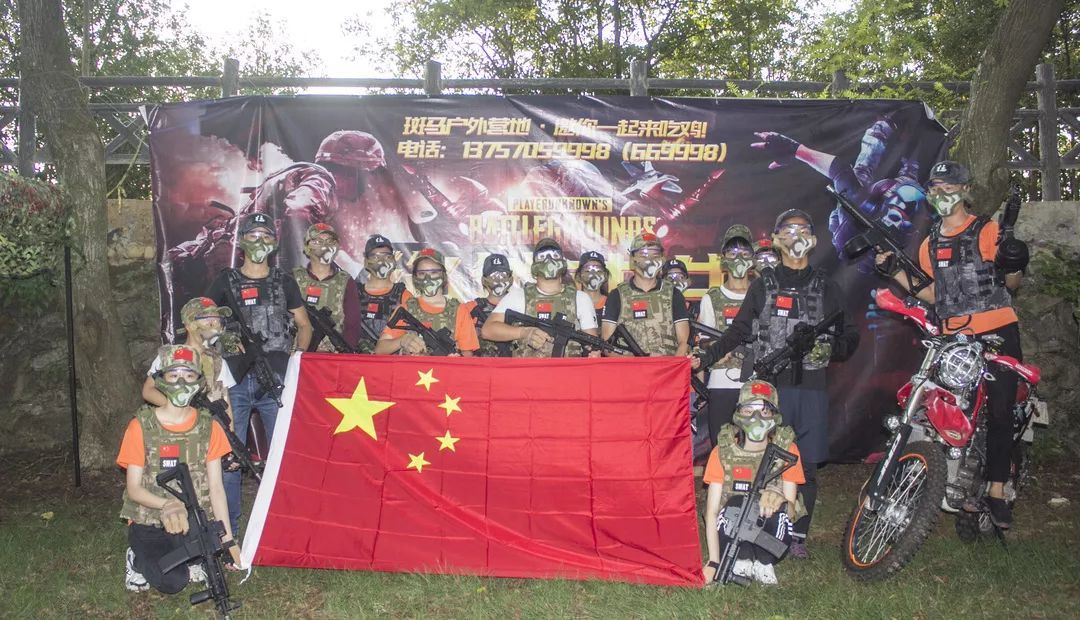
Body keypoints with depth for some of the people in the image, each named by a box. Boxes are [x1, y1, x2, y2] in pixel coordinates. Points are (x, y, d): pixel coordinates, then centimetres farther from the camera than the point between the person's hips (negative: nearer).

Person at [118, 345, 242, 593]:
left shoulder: (208, 427, 1)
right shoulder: (141, 427, -6)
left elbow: (216, 487, -1)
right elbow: (133, 488, -7)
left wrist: (227, 539, -8)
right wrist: (167, 505, -27)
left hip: (195, 524, 2)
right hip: (150, 525, -2)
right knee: (172, 582, -24)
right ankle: (138, 559, 8)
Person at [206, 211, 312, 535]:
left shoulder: (284, 281, 12)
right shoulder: (226, 281, 9)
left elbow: (304, 325, 16)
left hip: (276, 378, 1)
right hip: (235, 378, 0)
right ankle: (228, 526, 13)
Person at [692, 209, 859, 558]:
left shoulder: (827, 289, 14)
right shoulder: (763, 285, 12)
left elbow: (849, 336, 13)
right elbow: (739, 332, 11)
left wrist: (832, 348, -10)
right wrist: (704, 358, 1)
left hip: (811, 388, 1)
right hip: (767, 385, -1)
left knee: (806, 465, 3)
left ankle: (798, 535, 15)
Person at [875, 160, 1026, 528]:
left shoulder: (987, 231, 0)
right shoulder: (930, 244, 15)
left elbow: (1012, 284, 0)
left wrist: (1013, 265, -22)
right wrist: (895, 271, 9)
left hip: (997, 332, -4)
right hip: (953, 338, 4)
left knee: (1000, 412, -4)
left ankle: (997, 491, 5)